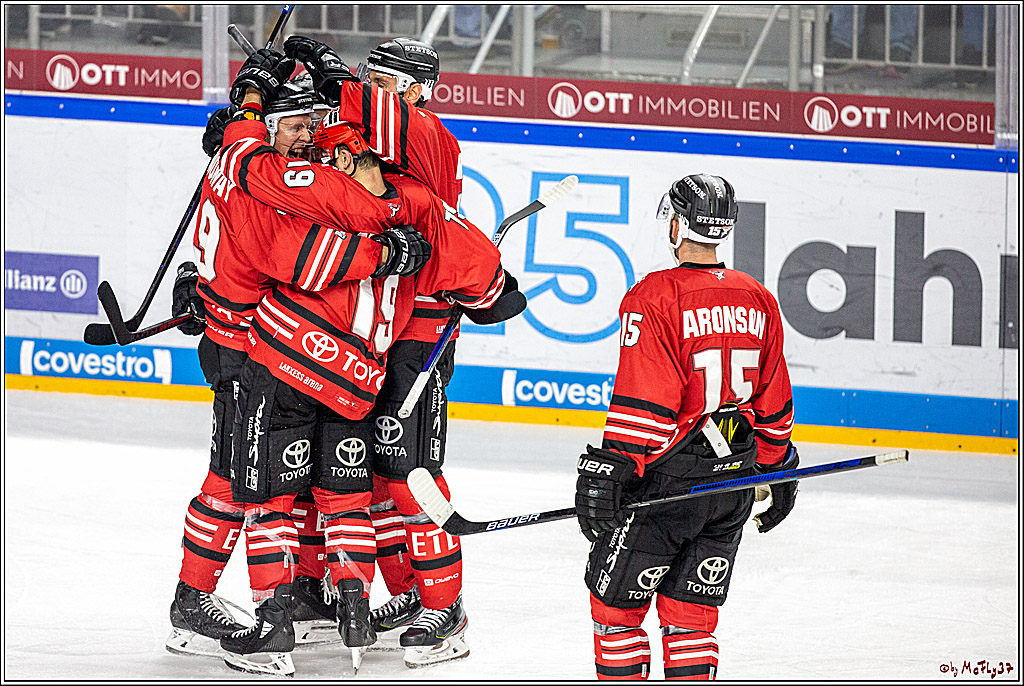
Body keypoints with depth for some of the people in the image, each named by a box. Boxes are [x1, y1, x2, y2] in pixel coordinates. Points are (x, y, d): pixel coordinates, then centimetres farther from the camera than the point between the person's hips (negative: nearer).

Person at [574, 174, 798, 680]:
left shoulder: (654, 298, -14)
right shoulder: (758, 301, 6)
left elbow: (641, 404, -19)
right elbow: (773, 403, 14)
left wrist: (608, 473, -15)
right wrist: (775, 469, 25)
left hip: (668, 482, -6)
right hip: (735, 482, 6)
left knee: (616, 605, 7)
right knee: (691, 613, 13)